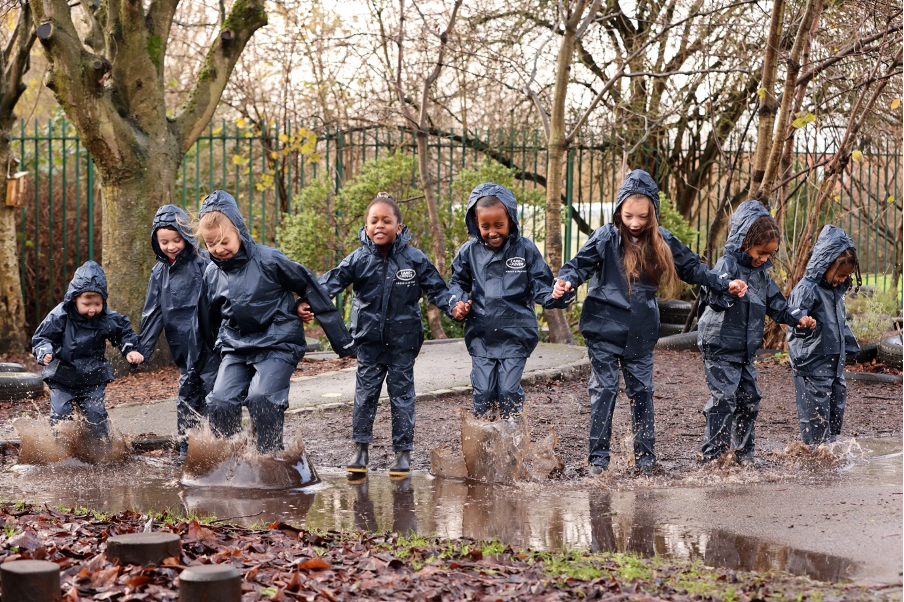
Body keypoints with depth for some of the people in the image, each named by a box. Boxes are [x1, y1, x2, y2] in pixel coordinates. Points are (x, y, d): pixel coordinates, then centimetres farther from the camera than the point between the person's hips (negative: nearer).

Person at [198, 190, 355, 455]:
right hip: (236, 348, 5)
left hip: (277, 345, -5)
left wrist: (341, 340, -4)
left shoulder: (268, 260, -13)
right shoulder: (212, 273, 2)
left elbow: (309, 287, -6)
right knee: (219, 403, -12)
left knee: (261, 398, -24)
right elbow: (211, 316, 21)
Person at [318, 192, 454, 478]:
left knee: (402, 394, 5)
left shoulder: (415, 259, -5)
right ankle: (360, 449, 16)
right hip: (369, 340, 1)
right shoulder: (358, 260, -4)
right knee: (365, 393, 5)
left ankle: (403, 452, 14)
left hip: (403, 340, -1)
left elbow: (437, 289, 0)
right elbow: (329, 283, -10)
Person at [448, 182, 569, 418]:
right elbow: (458, 283, 14)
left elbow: (541, 286, -3)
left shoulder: (525, 249, -5)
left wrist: (556, 296, -24)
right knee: (483, 393, 4)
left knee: (509, 392, 1)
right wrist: (457, 304, -6)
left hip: (515, 336, -2)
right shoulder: (469, 252, 0)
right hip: (480, 335, 2)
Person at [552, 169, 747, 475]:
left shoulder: (662, 242, 2)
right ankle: (598, 457, 5)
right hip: (605, 329, -2)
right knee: (604, 390, 0)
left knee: (642, 391, 9)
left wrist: (725, 283, 2)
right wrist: (566, 282, -27)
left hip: (641, 333, 2)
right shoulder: (605, 238, -5)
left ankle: (645, 454, 18)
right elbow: (580, 265, -6)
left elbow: (692, 268, 11)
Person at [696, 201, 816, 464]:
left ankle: (743, 453, 21)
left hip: (746, 350, 8)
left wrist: (798, 318, 7)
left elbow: (775, 303, 21)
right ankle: (713, 454, -5)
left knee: (749, 400, 10)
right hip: (720, 348, -8)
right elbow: (714, 298, -28)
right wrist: (731, 291, -48)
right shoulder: (727, 265, -13)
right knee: (724, 399, -10)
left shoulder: (762, 274, 12)